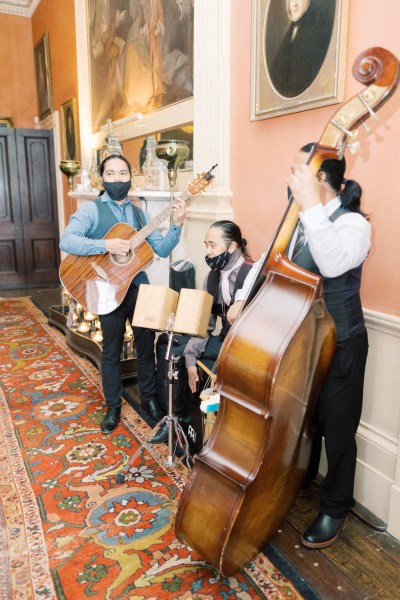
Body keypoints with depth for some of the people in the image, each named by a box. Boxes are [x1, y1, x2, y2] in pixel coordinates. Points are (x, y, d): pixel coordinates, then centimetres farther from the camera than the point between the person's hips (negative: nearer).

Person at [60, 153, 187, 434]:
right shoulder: (91, 209, -5)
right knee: (111, 351, 9)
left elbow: (162, 249, 3)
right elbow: (66, 241, -21)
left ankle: (149, 397, 32)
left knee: (147, 345, 12)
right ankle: (113, 406, 27)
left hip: (139, 287, 4)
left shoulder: (139, 214, 9)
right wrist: (107, 245, -29)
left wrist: (177, 225, -12)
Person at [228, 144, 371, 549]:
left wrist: (311, 205, -39)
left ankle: (335, 509, 31)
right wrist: (243, 297, 2)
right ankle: (300, 477, 48)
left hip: (338, 347, -7)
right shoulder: (301, 223, 5)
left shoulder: (352, 223, -18)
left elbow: (334, 263, -39)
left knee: (335, 428, 8)